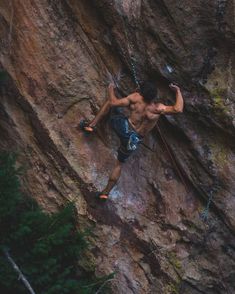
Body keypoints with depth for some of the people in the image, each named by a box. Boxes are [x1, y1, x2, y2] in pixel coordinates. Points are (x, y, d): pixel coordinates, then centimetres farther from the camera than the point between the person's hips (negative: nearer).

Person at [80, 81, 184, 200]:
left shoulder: (136, 98, -16)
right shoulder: (158, 109, -19)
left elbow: (113, 103, -13)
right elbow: (178, 109, -29)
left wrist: (111, 90, 7)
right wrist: (178, 91, -13)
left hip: (125, 128, -2)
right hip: (135, 140, 2)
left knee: (110, 102, 17)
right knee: (119, 164, 24)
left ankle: (91, 125, 13)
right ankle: (106, 192, 24)